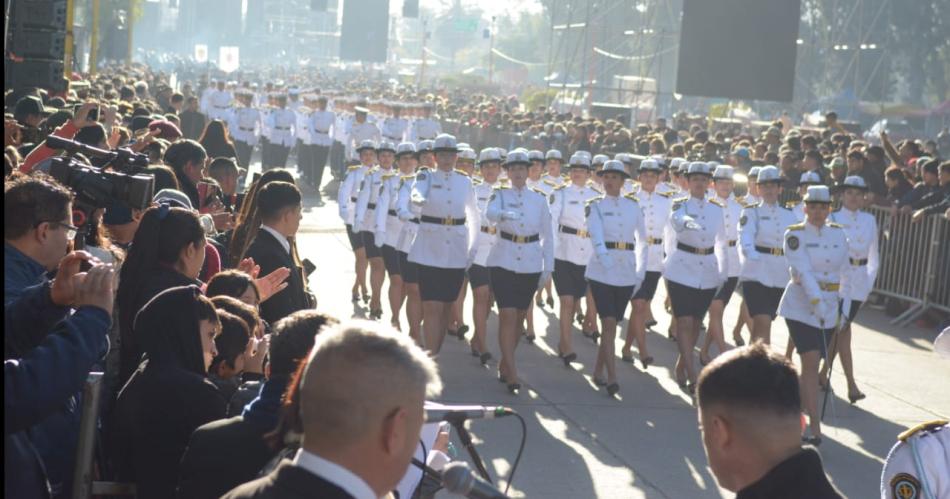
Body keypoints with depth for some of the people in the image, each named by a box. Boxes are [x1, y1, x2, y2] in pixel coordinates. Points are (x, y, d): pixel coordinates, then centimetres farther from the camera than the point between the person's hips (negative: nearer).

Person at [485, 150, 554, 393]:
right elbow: (489, 212, -24)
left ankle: (504, 366, 27)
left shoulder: (540, 199, 7)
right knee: (507, 316, -12)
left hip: (530, 265, 3)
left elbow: (547, 234, 10)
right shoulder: (500, 195, 0)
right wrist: (504, 214, -46)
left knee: (519, 318, 10)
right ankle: (512, 374, -11)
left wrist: (548, 266, 5)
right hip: (503, 262, -3)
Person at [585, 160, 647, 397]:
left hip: (626, 272, 3)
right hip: (601, 271, -3)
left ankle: (598, 371, 25)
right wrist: (602, 255, -38)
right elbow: (595, 232, -19)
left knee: (613, 324, 10)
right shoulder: (595, 206, -1)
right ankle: (612, 378, -13)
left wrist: (641, 272, 8)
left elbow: (642, 239, 13)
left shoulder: (634, 205, 8)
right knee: (609, 323, -12)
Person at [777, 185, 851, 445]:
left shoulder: (839, 234, 7)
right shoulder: (795, 234, -7)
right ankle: (815, 428, -13)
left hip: (829, 308, 5)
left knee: (812, 364, 9)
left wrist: (845, 307, 8)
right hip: (801, 306, -5)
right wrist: (816, 301, -29)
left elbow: (845, 273, 12)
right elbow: (803, 270, -19)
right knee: (811, 362, -13)